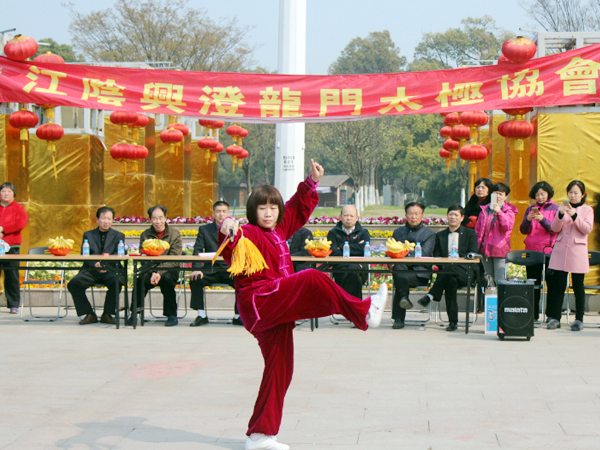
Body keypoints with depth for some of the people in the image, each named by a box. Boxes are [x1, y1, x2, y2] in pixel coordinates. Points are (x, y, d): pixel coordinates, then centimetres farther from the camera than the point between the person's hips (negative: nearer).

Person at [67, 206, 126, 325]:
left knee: (116, 282, -35)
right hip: (90, 271, 1)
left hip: (110, 271, -1)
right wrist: (95, 264, -19)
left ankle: (107, 314, -14)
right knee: (73, 283, -25)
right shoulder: (88, 235, 16)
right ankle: (89, 314, -10)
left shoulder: (119, 236, 14)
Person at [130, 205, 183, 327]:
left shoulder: (175, 234, 0)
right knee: (141, 278, -30)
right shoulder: (145, 235, 7)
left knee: (167, 278, -35)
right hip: (150, 270, 2)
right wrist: (153, 273, -20)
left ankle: (172, 315, -22)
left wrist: (160, 273, -22)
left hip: (169, 270, -1)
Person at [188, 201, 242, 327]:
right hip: (210, 271, 0)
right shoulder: (204, 230, 9)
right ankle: (201, 315, -16)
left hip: (229, 270, 0)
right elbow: (197, 251, -1)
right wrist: (197, 269, -19)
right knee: (195, 279, -29)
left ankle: (237, 316, -13)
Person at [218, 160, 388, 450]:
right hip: (259, 303, -9)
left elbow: (300, 208, 31)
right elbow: (234, 259, -28)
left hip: (275, 311, 9)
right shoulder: (249, 234, -8)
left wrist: (312, 183, 23)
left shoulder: (279, 230, 17)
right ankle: (364, 313, -13)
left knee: (279, 370, 9)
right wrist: (229, 236, -46)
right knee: (313, 280, -22)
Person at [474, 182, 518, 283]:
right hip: (485, 248, 5)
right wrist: (480, 241, 10)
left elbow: (508, 226, -15)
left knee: (499, 280, -10)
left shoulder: (509, 210, 2)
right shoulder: (485, 210, 14)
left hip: (500, 249, -5)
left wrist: (499, 212, -22)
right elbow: (478, 228, 21)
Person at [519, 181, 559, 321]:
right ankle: (533, 314, 11)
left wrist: (542, 219, -22)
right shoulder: (530, 209, 13)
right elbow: (523, 231, 8)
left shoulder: (555, 209, 3)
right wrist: (528, 220, -11)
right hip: (532, 250, 3)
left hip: (549, 251, -3)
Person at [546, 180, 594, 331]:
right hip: (560, 251, 2)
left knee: (578, 286, 1)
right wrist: (561, 214, -13)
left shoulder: (587, 210, 5)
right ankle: (555, 318, 4)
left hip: (577, 252, -2)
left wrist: (574, 215, -17)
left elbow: (587, 229, -7)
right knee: (558, 285, 0)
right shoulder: (562, 208, 12)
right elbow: (555, 228, 4)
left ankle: (579, 319, 6)